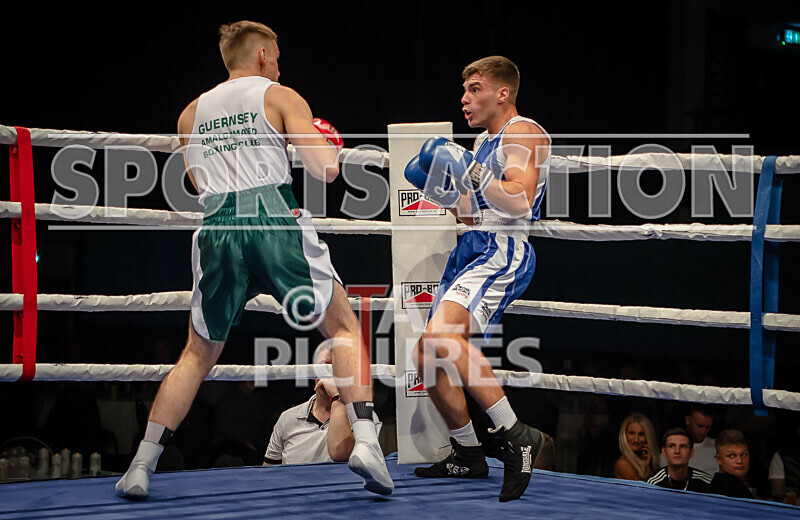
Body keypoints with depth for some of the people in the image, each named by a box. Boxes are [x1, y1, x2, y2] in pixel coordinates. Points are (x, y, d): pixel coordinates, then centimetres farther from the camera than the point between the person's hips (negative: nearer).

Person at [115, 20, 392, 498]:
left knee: (198, 354, 16)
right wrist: (329, 144, 21)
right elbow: (325, 170, 0)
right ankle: (365, 442, -7)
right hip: (276, 222, -3)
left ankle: (142, 465, 9)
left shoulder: (191, 114, 21)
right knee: (345, 329, 10)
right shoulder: (281, 97, 8)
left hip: (218, 230, 3)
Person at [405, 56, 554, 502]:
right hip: (473, 248, 10)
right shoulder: (484, 142, 22)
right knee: (427, 356, 10)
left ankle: (519, 437, -30)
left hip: (505, 251, -10)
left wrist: (470, 169, -21)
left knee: (441, 335, -31)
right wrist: (440, 188, 14)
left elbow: (519, 202, -21)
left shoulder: (524, 133, -7)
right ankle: (468, 455, 25)